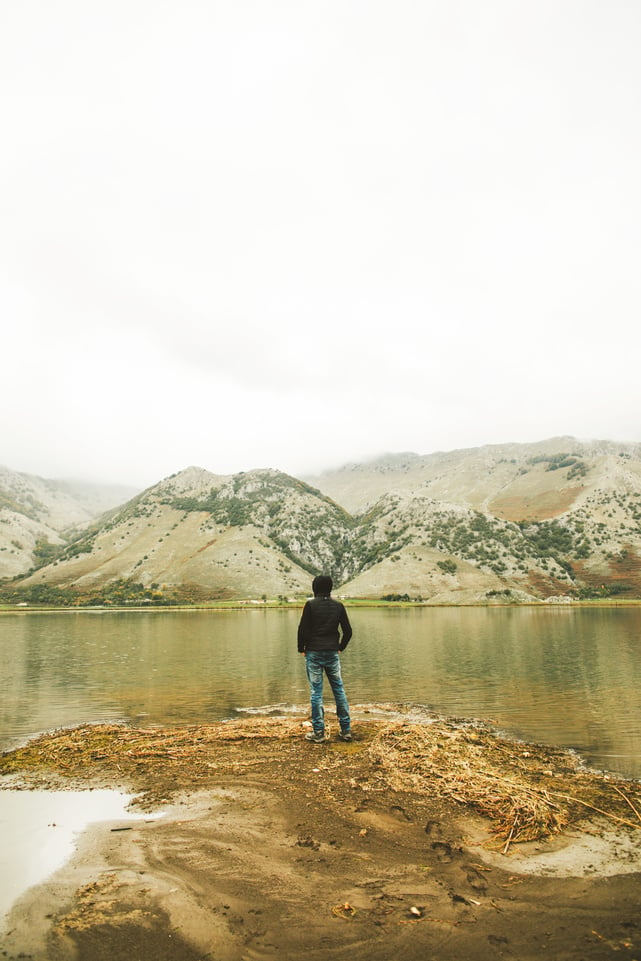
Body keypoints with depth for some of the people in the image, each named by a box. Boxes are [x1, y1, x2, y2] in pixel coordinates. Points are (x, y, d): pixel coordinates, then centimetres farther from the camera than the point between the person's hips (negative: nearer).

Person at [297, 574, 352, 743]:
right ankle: (346, 730, 15)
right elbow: (348, 630, 6)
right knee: (339, 689, 11)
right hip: (332, 653, 3)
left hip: (314, 653, -3)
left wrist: (301, 648, 5)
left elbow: (303, 629, -9)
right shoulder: (338, 606, 4)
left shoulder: (310, 604, -7)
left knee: (316, 692, 2)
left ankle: (318, 732, 6)